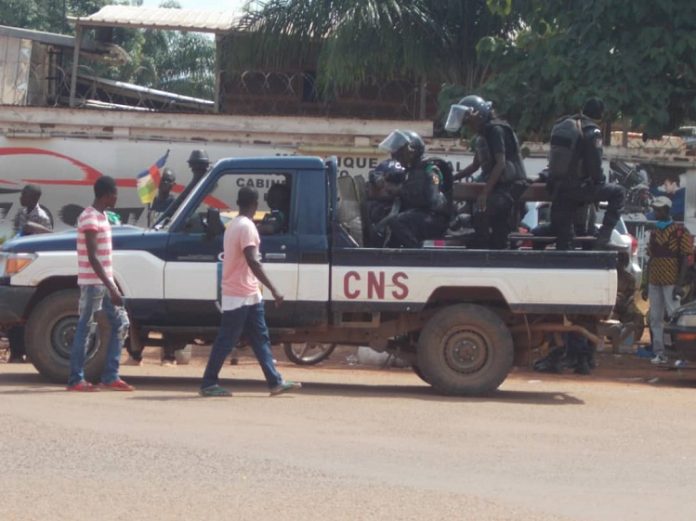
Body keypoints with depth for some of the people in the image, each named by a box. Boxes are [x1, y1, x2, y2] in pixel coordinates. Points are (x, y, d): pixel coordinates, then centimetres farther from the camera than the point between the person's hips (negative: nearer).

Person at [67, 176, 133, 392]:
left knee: (120, 324, 6)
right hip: (92, 282, -9)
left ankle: (110, 377, 8)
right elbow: (92, 258, -21)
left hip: (105, 282, 9)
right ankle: (76, 380, 1)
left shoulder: (101, 216, 14)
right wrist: (111, 289, -24)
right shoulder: (90, 218, -16)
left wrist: (112, 286, 20)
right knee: (85, 328, -4)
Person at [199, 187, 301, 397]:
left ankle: (275, 382, 8)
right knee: (226, 340, -4)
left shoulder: (234, 225, 14)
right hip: (240, 295, -10)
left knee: (261, 339, 8)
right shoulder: (247, 227, -17)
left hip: (249, 295, 10)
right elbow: (252, 262, -26)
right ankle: (208, 384, 2)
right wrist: (273, 290, -27)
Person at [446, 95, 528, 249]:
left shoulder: (496, 130, -14)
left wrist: (484, 193, -26)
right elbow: (475, 165, 25)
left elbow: (500, 163, -22)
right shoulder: (482, 135, 16)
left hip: (511, 185, -10)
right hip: (498, 186, 10)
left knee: (480, 214, -26)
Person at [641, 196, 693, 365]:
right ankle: (659, 353, 5)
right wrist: (645, 284, 14)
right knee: (655, 318, 3)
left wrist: (679, 284, -14)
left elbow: (685, 260, -7)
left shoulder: (679, 231, -4)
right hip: (654, 281, 6)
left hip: (671, 282, -6)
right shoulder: (654, 232, 16)